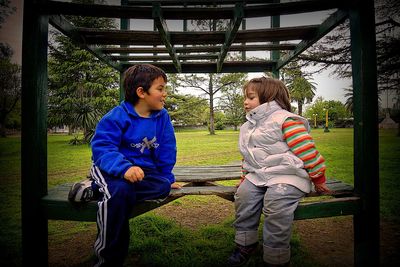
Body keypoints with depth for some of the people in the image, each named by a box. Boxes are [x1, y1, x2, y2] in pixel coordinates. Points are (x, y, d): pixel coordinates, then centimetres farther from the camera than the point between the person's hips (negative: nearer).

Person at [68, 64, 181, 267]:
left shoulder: (162, 117, 1)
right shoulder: (117, 117, -15)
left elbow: (166, 151, 9)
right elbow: (102, 148, -23)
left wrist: (168, 178, 12)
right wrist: (125, 168, -40)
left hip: (142, 169, 6)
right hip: (111, 168, -5)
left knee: (163, 186, -24)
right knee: (121, 191, -37)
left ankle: (96, 189, -18)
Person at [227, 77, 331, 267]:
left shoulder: (285, 120, -9)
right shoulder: (247, 126, 17)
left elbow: (307, 150, -10)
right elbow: (248, 156, 27)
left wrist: (318, 180, -7)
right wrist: (246, 176, 20)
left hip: (289, 175, -6)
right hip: (258, 174, 7)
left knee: (275, 202, -30)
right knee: (244, 194, -17)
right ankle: (246, 244, 3)